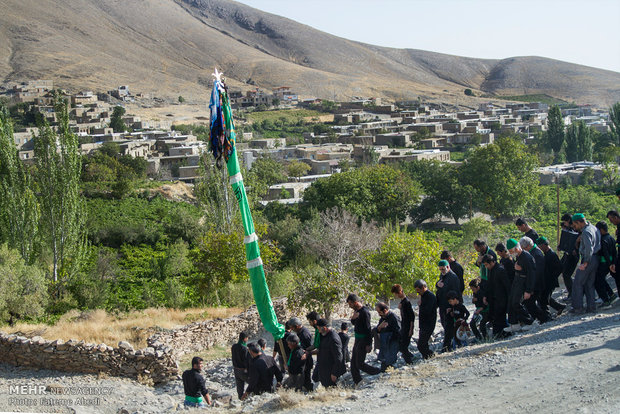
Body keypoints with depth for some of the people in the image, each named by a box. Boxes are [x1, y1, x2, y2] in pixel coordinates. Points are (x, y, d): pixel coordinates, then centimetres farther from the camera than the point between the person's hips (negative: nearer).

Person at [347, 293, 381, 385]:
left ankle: (380, 373, 6)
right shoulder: (356, 310, 9)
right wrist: (353, 317, -4)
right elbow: (353, 323, 20)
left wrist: (368, 344, -21)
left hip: (363, 341, -10)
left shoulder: (364, 312, -20)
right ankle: (357, 382, 18)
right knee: (353, 363, 11)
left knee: (360, 364, -6)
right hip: (357, 340, 10)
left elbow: (368, 329, -21)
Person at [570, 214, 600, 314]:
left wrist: (585, 263, -22)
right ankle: (591, 306, 13)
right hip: (595, 259, 9)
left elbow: (589, 248, -26)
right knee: (590, 284, 14)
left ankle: (578, 307, -2)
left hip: (589, 259, -9)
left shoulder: (586, 232, -17)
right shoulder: (594, 228, 14)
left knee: (578, 283, -2)